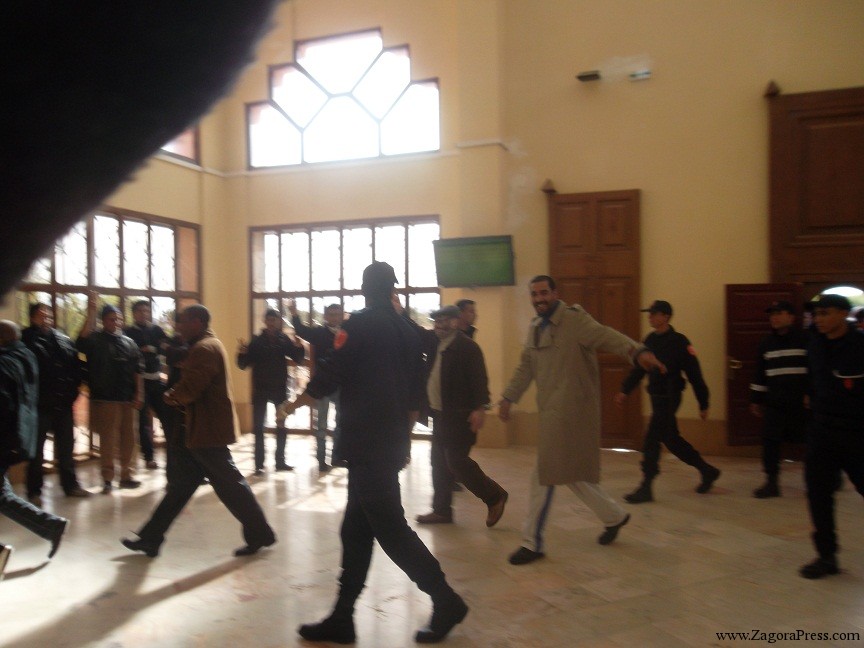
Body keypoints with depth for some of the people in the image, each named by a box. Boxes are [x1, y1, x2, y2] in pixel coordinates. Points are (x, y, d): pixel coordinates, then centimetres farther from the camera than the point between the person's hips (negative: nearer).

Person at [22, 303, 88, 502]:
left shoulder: (64, 340, 11)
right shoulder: (26, 339, -4)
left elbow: (76, 366, 10)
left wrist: (73, 389, 0)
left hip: (64, 403, 5)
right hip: (39, 403, -4)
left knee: (66, 448, 13)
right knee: (36, 449, 6)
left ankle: (70, 485, 24)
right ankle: (34, 491, 16)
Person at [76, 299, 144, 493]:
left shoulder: (129, 342, 11)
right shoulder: (96, 339, -1)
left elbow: (137, 371, 10)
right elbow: (81, 342, -25)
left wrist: (139, 394, 2)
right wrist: (90, 314, -30)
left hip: (128, 399, 4)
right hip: (105, 399, -4)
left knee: (128, 439, 9)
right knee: (107, 440, 3)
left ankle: (127, 475, 19)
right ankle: (107, 478, 12)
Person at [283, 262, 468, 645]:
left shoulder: (359, 325, -10)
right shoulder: (407, 331, 11)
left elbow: (328, 378, -11)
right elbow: (415, 394, 13)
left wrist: (294, 404, 7)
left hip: (366, 444, -8)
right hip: (392, 442, 8)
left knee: (389, 528, -1)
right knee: (356, 531, 13)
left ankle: (446, 600, 5)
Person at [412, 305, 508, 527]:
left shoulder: (467, 346, -13)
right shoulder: (436, 344, 10)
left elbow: (479, 378, -18)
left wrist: (480, 408, -24)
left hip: (460, 415, -8)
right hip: (440, 414, 9)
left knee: (456, 461, -7)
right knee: (440, 463, 12)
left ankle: (495, 496, 10)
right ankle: (442, 510, 22)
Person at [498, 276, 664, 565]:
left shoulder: (574, 319, -11)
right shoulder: (535, 328, 15)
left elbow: (605, 335, -27)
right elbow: (525, 367, 19)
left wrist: (636, 350, -45)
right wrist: (508, 398, 11)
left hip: (570, 409, -8)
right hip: (552, 411, 8)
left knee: (544, 476, -4)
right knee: (569, 472, 18)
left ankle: (532, 543, 9)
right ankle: (614, 516, 38)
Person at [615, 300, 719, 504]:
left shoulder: (679, 342, -13)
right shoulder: (650, 340, 8)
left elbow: (694, 375, -10)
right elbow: (639, 368, 12)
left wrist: (703, 405, -8)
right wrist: (624, 390, 3)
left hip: (669, 398, -8)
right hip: (656, 396, 8)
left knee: (651, 441, -9)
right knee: (671, 439, 17)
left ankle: (646, 488, -1)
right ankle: (707, 471, 34)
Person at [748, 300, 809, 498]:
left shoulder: (804, 339, -4)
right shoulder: (766, 342, 10)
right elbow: (760, 373, 15)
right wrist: (756, 399, 15)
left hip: (801, 401, -4)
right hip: (774, 402, 4)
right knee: (770, 439, -2)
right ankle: (771, 482, 5)